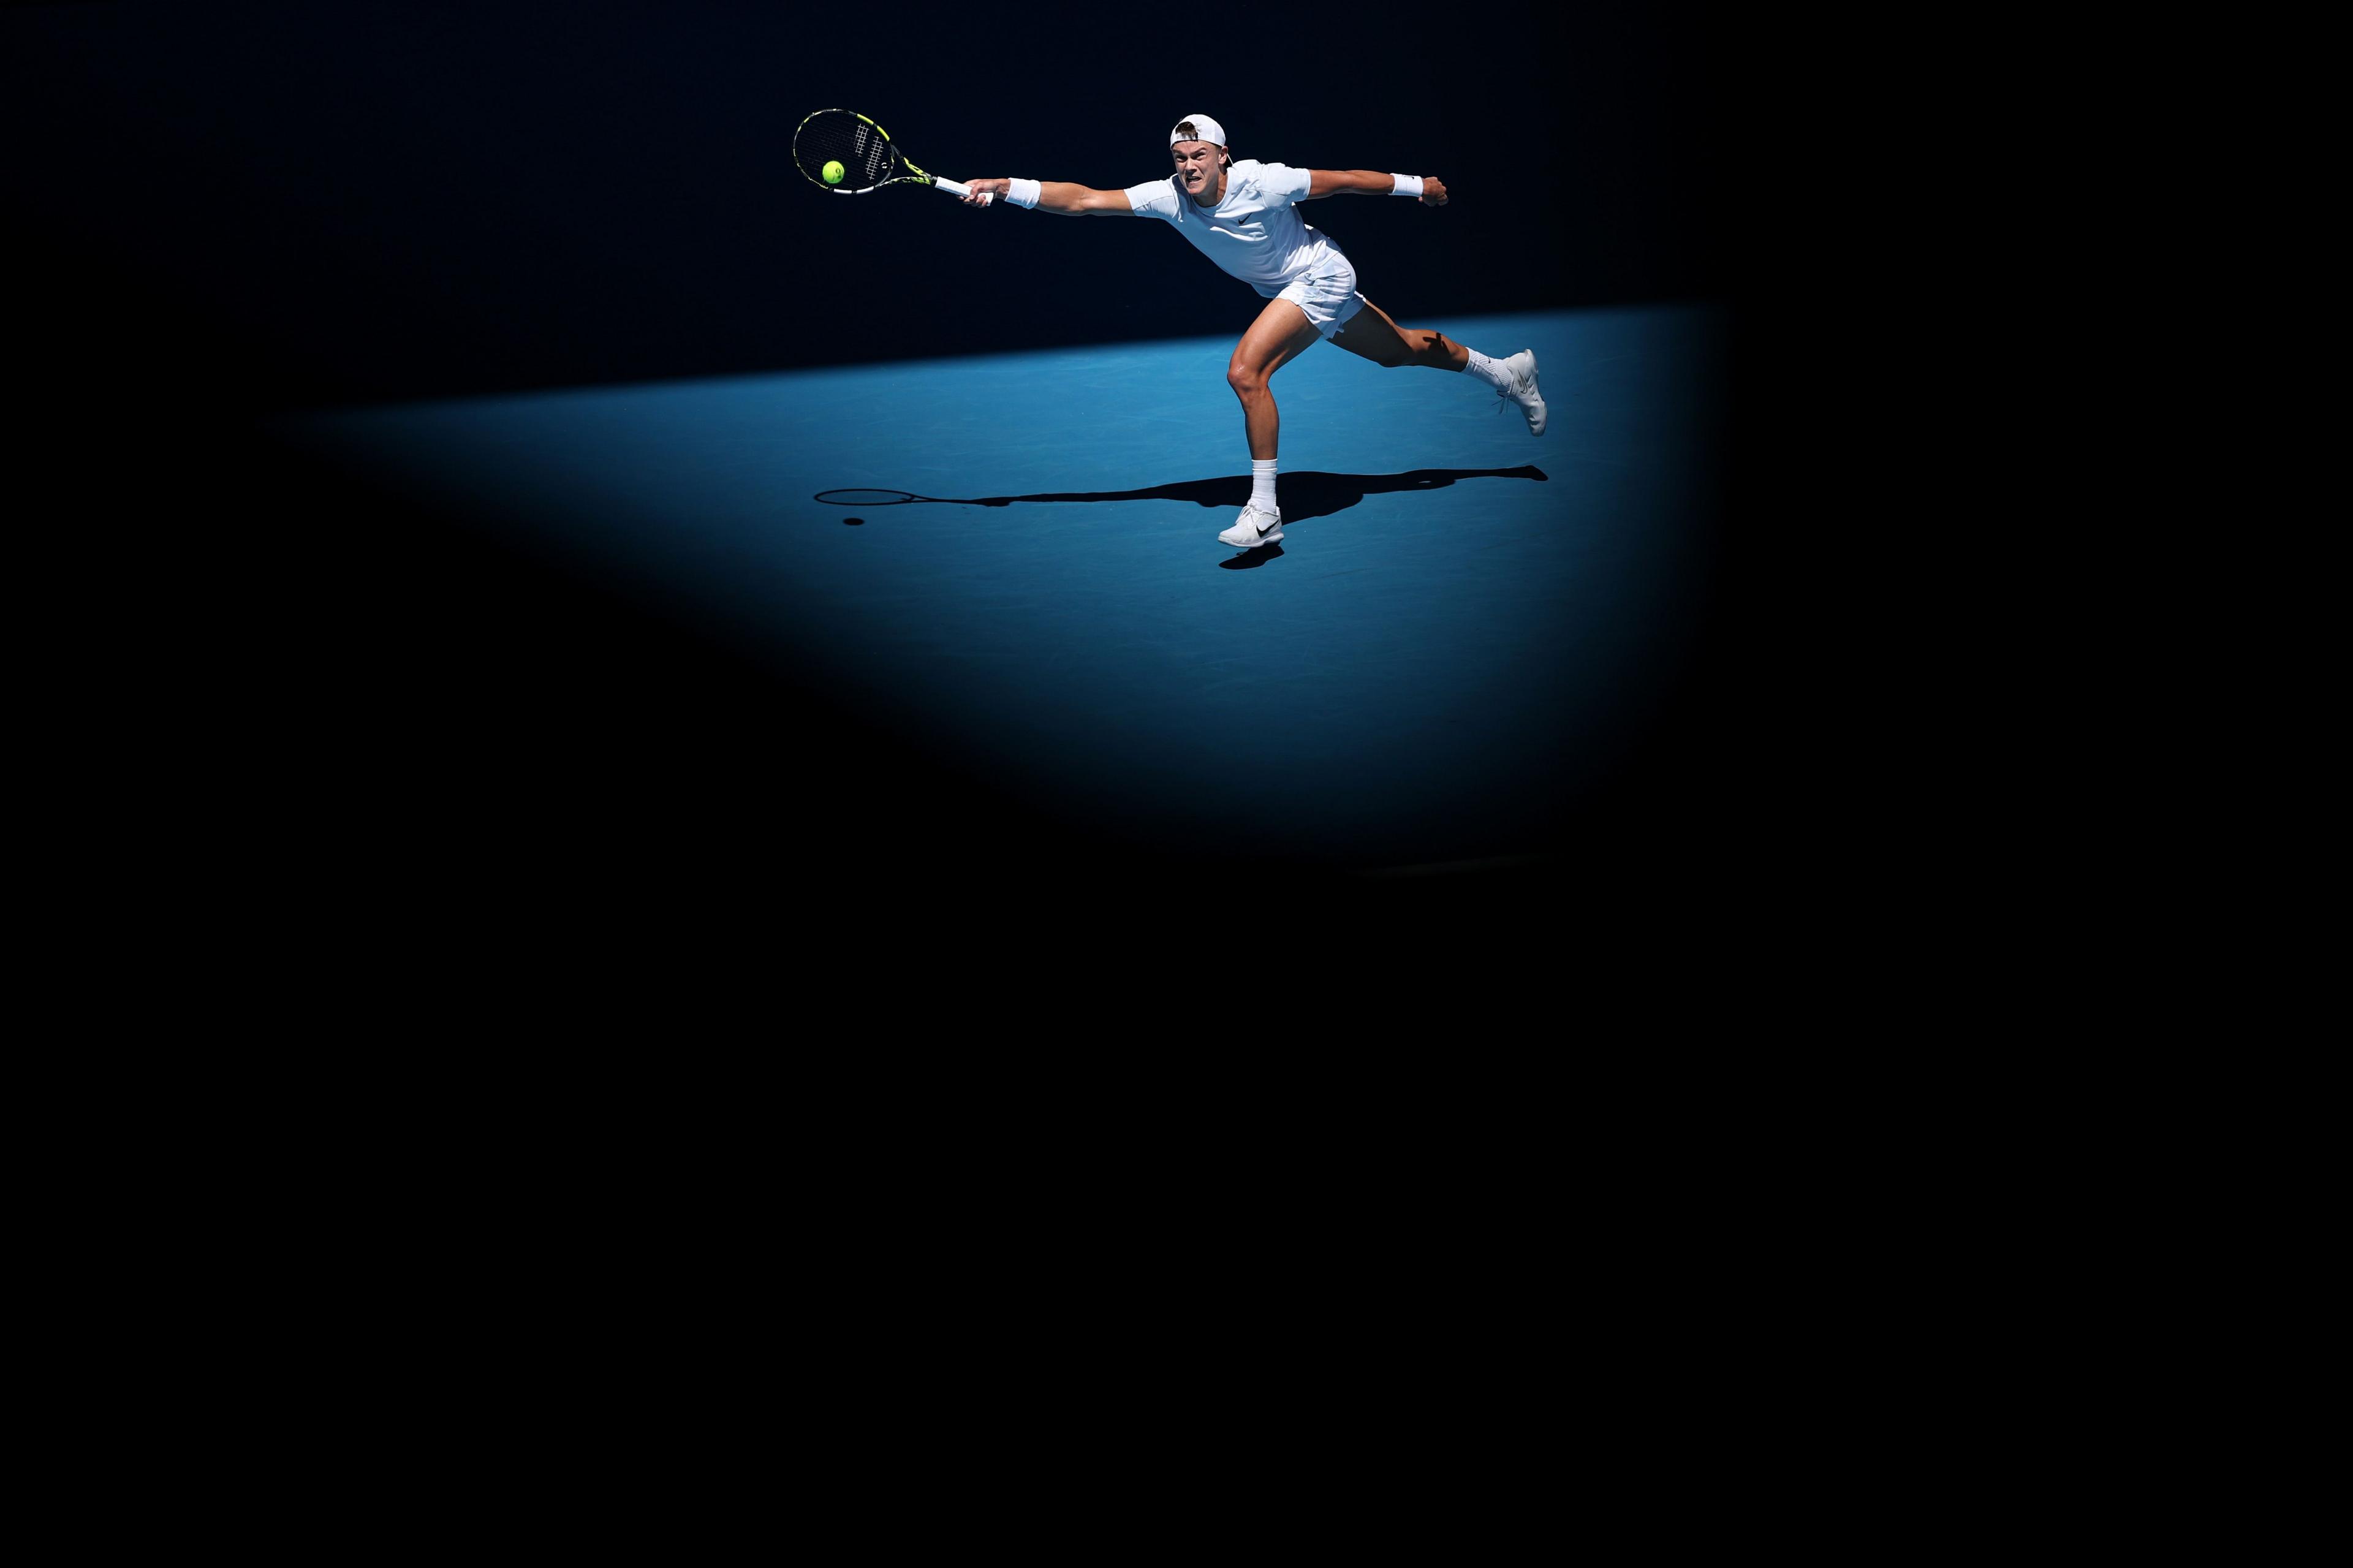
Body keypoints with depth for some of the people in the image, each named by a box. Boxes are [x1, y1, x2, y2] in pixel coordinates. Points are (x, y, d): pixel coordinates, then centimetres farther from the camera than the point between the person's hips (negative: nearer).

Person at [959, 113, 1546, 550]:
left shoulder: (1261, 182, -29)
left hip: (1322, 277, -7)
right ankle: (1504, 371, 47)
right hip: (1287, 289, 7)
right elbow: (1083, 200, -20)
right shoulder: (1167, 197, -16)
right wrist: (1002, 188, -30)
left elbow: (1346, 180, -18)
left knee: (1245, 371, -25)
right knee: (1401, 350, 23)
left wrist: (1417, 186, -8)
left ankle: (1264, 511, -18)